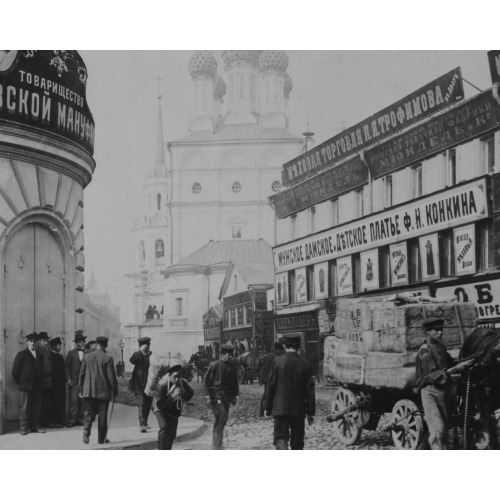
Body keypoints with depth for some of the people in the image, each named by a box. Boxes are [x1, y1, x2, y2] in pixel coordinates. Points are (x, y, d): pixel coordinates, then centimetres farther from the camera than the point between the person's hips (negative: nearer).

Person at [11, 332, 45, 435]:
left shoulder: (40, 356, 13)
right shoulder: (21, 355, 0)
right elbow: (15, 371, 1)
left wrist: (39, 380, 10)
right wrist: (20, 382, 3)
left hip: (37, 386, 4)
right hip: (25, 386, -4)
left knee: (37, 407, 4)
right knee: (25, 408, -4)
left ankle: (36, 426, 10)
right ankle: (24, 428, 1)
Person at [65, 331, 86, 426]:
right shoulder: (71, 353, 6)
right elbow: (67, 367, 4)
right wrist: (68, 379, -5)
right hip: (74, 382, -2)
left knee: (83, 401, 3)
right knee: (73, 401, -6)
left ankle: (80, 419, 11)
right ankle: (72, 420, -3)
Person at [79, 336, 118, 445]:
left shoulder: (87, 357, 3)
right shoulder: (108, 359, -8)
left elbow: (82, 374, 7)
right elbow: (111, 376, -8)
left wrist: (81, 389, 16)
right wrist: (115, 391, 3)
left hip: (88, 391, 2)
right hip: (103, 391, -2)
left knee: (89, 412, 9)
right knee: (102, 415, 7)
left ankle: (86, 430, -18)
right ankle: (101, 439, 13)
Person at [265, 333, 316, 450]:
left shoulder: (277, 361, -6)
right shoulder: (305, 364, -1)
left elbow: (271, 386, -3)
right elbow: (310, 390, 1)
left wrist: (268, 408, 6)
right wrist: (310, 412, 8)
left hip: (280, 409, -2)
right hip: (299, 410, 2)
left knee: (280, 439, -2)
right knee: (297, 442, 13)